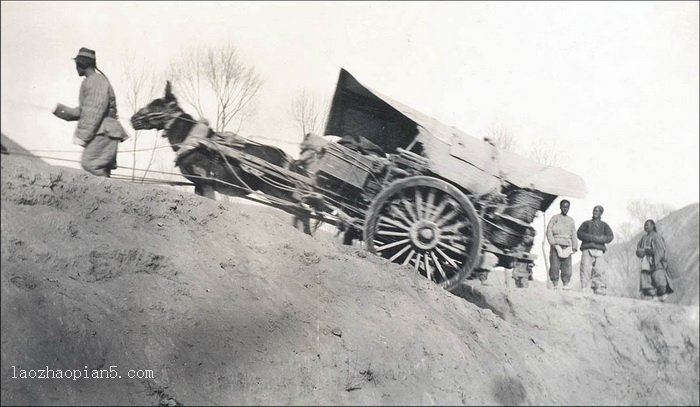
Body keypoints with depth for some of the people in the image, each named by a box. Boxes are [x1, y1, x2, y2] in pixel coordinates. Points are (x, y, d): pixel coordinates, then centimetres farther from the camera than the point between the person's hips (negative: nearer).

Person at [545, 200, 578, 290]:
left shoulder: (571, 220, 19)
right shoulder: (555, 218, 6)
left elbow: (573, 235, 20)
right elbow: (549, 231, -2)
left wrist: (574, 248, 9)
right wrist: (555, 244, -11)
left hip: (567, 247, 3)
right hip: (556, 246, -3)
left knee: (567, 266, -4)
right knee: (554, 266, -7)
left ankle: (566, 284, -1)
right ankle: (555, 284, -2)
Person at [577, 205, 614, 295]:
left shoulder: (604, 225, 24)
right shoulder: (586, 223, 23)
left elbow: (610, 236, 7)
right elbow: (579, 233, 5)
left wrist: (598, 239, -8)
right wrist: (593, 238, -7)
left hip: (599, 251, 1)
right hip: (587, 250, -1)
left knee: (599, 272, -9)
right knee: (585, 272, -12)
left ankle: (599, 293, -11)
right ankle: (585, 293, -16)